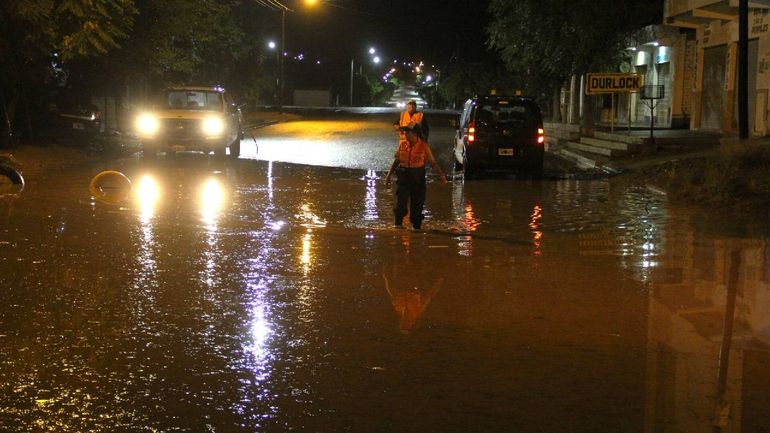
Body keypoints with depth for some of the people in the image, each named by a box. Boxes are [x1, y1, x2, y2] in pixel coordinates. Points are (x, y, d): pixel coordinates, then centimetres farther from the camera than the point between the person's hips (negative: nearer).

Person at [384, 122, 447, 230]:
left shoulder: (424, 146, -5)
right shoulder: (402, 144, 4)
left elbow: (433, 163, -3)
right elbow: (396, 161, 14)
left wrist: (441, 175, -14)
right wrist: (389, 175, 13)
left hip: (418, 179, -2)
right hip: (404, 177, 2)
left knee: (417, 204, 4)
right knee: (401, 201, -12)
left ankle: (416, 227, 17)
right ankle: (398, 224, 4)